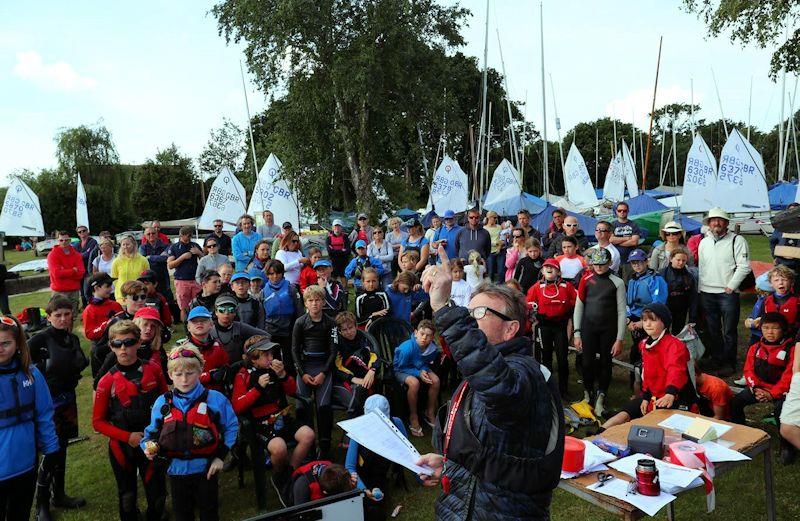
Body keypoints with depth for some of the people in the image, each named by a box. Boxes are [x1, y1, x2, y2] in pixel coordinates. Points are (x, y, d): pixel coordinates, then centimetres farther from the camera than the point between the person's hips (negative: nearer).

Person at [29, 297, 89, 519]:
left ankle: (59, 495, 33)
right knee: (50, 452, -1)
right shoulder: (40, 339, -14)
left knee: (61, 449, 18)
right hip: (48, 401, -6)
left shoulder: (73, 339, 6)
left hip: (68, 399, 6)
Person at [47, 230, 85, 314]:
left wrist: (63, 272, -10)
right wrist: (73, 270, -6)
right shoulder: (52, 255, -2)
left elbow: (81, 273, -3)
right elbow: (57, 273, -13)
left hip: (74, 291, 4)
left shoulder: (76, 254, 8)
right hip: (59, 292, -3)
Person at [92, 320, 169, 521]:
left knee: (157, 493, 10)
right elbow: (98, 422, -5)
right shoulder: (107, 381, -10)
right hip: (122, 447, 0)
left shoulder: (154, 370, -8)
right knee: (127, 496, 17)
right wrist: (128, 436, -15)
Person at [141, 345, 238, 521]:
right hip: (177, 469, 2)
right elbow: (152, 433, 4)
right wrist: (148, 447, -17)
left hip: (206, 469, -2)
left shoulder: (215, 399, -11)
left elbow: (231, 427, -2)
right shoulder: (162, 402, -5)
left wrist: (220, 456, -6)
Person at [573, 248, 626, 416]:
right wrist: (577, 333, 1)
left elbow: (621, 312, -3)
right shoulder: (586, 279, 2)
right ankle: (588, 396, 21)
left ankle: (600, 399, 17)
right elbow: (579, 306, 5)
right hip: (588, 328, 1)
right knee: (587, 362, 2)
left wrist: (619, 339, -7)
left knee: (605, 363, 5)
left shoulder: (617, 282, -3)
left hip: (608, 329, -1)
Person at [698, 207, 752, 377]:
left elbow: (744, 266, -9)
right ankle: (716, 360, 24)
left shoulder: (737, 241, -4)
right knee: (712, 330, 13)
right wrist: (700, 287, 10)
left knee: (729, 331, 0)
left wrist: (731, 286, -13)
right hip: (706, 293, 5)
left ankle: (728, 364, 10)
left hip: (727, 293, -5)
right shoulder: (704, 242, 14)